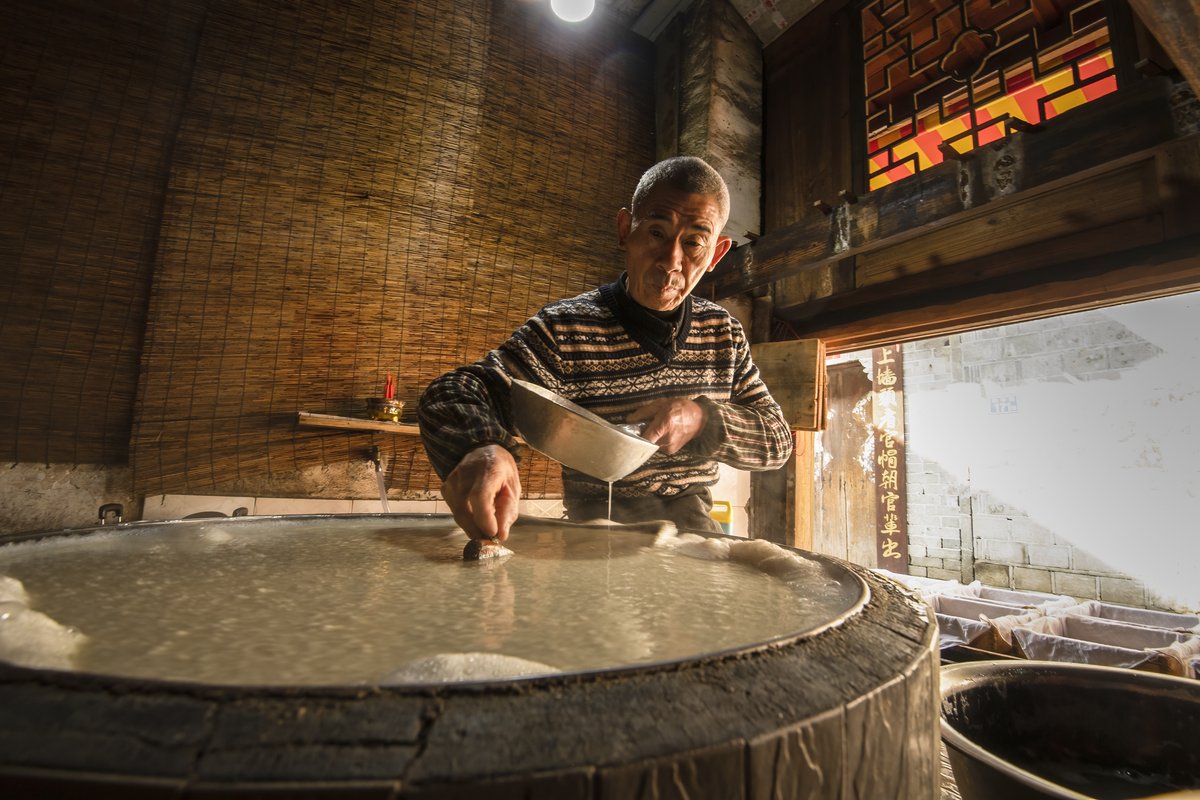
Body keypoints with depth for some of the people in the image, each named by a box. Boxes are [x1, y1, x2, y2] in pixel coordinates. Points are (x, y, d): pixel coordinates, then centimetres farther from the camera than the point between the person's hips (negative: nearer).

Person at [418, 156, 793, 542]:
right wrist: (480, 448, -42)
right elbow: (450, 395, -17)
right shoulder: (565, 329, -10)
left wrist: (704, 419, -15)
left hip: (694, 526, 5)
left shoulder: (723, 331, 5)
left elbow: (778, 438, 7)